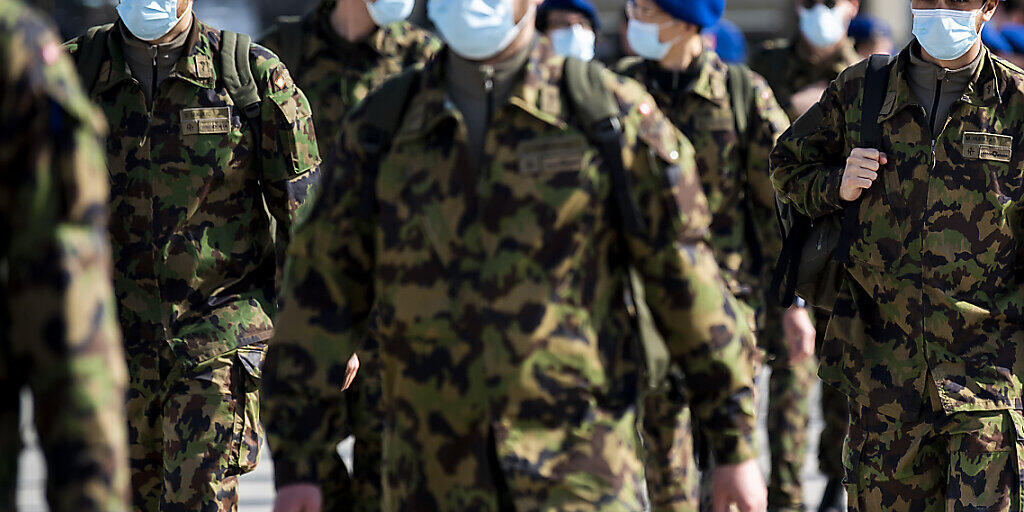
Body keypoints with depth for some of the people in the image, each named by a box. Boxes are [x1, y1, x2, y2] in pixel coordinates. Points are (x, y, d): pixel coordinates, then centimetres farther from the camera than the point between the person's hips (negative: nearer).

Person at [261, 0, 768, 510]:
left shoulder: (611, 115, -3)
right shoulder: (379, 128, 4)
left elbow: (688, 280, 0)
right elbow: (320, 296, 5)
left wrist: (736, 446, -1)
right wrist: (293, 465, 1)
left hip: (580, 471, -3)